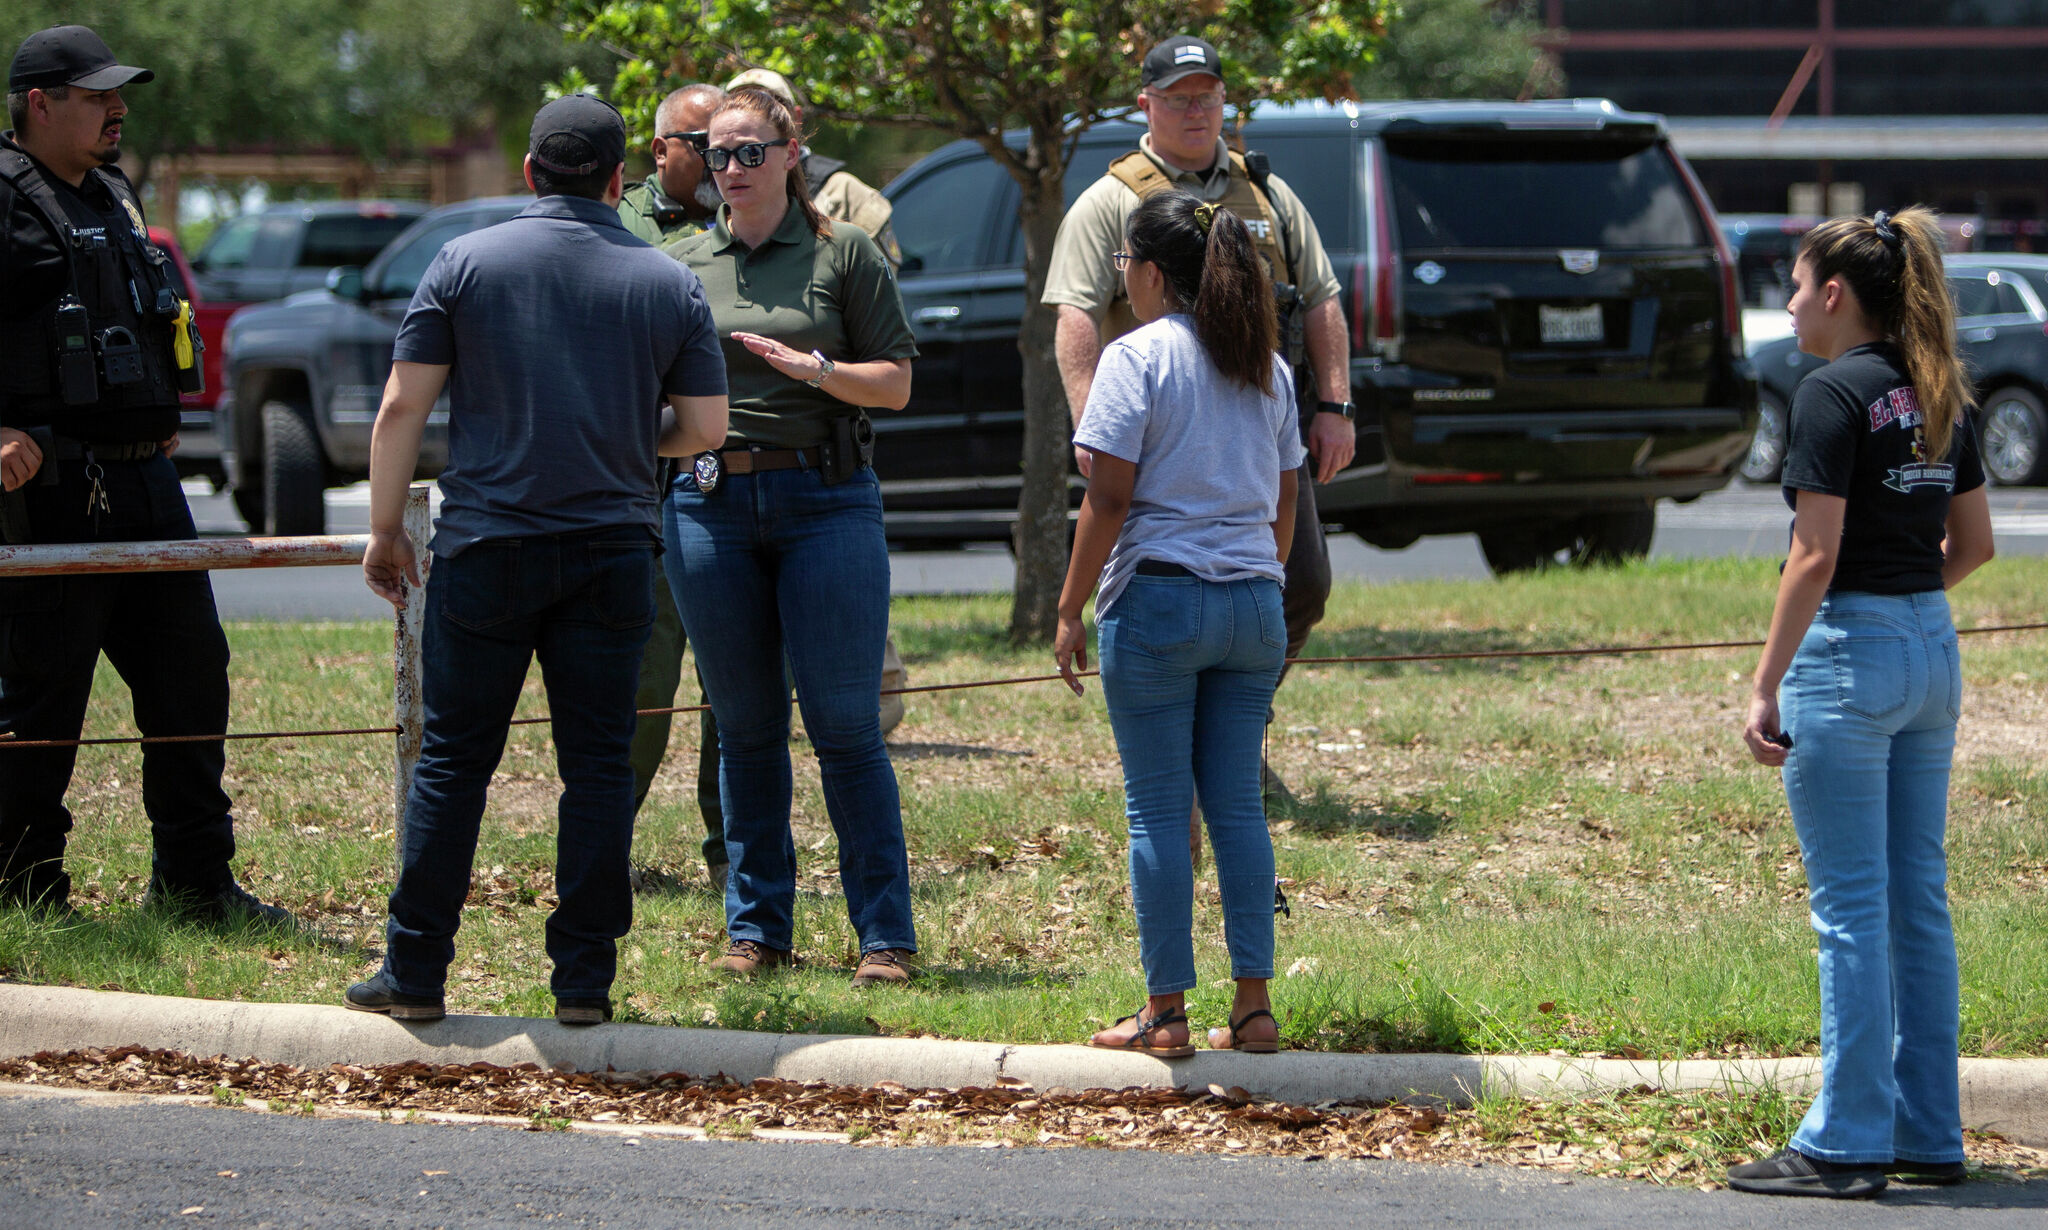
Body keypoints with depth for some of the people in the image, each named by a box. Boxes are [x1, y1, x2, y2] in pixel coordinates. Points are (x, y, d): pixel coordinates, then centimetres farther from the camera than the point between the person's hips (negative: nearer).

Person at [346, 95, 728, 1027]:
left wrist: (385, 529, 6)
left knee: (453, 760, 5)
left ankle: (414, 973, 6)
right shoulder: (669, 284, 4)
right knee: (597, 766, 5)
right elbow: (705, 426, 5)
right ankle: (585, 979, 3)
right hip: (612, 551, 1)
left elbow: (402, 407, -3)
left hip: (486, 547, -1)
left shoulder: (466, 263, 0)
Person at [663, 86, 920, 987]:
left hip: (824, 499, -3)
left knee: (844, 726, -5)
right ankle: (756, 929, 14)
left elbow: (895, 383, 2)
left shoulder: (844, 255, 4)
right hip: (710, 502, 3)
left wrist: (812, 368, -14)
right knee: (745, 728, 6)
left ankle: (886, 936, -1)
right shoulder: (685, 267, 13)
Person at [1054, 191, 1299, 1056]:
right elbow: (1284, 504, 14)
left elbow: (1109, 499, -11)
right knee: (1238, 805, 9)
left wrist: (1071, 610, -5)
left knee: (1157, 810, 0)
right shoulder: (1268, 368, 12)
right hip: (1253, 603, 5)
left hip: (1159, 596, -5)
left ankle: (1165, 1010, 1)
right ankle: (1254, 1004, 6)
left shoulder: (1138, 357, -7)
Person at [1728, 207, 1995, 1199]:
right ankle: (1929, 1136, 16)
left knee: (1854, 909, -4)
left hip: (1850, 654, -8)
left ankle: (1847, 1144, -2)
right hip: (1933, 653, 8)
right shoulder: (1937, 395, 10)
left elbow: (1815, 557, -17)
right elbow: (1974, 541, 16)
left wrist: (1765, 688, -14)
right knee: (1919, 902, 12)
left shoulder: (1833, 394, -13)